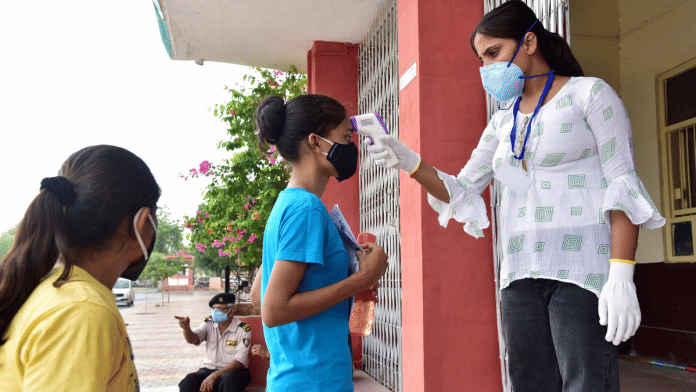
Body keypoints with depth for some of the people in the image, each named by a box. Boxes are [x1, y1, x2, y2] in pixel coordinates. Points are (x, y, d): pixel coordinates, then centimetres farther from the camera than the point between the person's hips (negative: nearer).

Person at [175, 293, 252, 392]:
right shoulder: (209, 323, 4)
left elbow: (239, 362, -17)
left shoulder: (243, 330, -10)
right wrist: (186, 328, -37)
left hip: (234, 372, -2)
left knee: (228, 379, -37)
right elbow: (193, 339, -13)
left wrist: (214, 376, -29)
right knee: (188, 381, -28)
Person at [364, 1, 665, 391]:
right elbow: (460, 191, 17)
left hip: (583, 267, -5)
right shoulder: (503, 122, 19)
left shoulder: (589, 93, 2)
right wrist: (410, 162, -1)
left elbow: (622, 184, -5)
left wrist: (622, 276, -16)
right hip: (520, 273, 6)